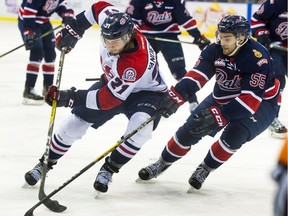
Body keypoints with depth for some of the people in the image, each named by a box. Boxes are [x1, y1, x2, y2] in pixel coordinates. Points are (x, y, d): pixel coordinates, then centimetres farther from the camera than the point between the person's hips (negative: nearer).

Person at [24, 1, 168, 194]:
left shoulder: (137, 62, -43)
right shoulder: (113, 23, -27)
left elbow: (108, 99, -36)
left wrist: (69, 98, -37)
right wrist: (74, 30, -8)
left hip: (146, 92, -6)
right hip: (113, 82, 6)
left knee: (140, 127, -34)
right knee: (77, 120, 1)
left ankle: (109, 169, -12)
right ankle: (45, 164, 20)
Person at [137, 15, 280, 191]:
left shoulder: (257, 56, -32)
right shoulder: (215, 51, -16)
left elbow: (251, 98, -38)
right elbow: (197, 75, -25)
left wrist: (220, 115, -46)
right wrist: (176, 96, -44)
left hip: (261, 103, -5)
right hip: (223, 97, 5)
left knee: (235, 133, -31)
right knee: (191, 128, -3)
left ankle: (206, 168, -7)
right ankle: (163, 163, 21)